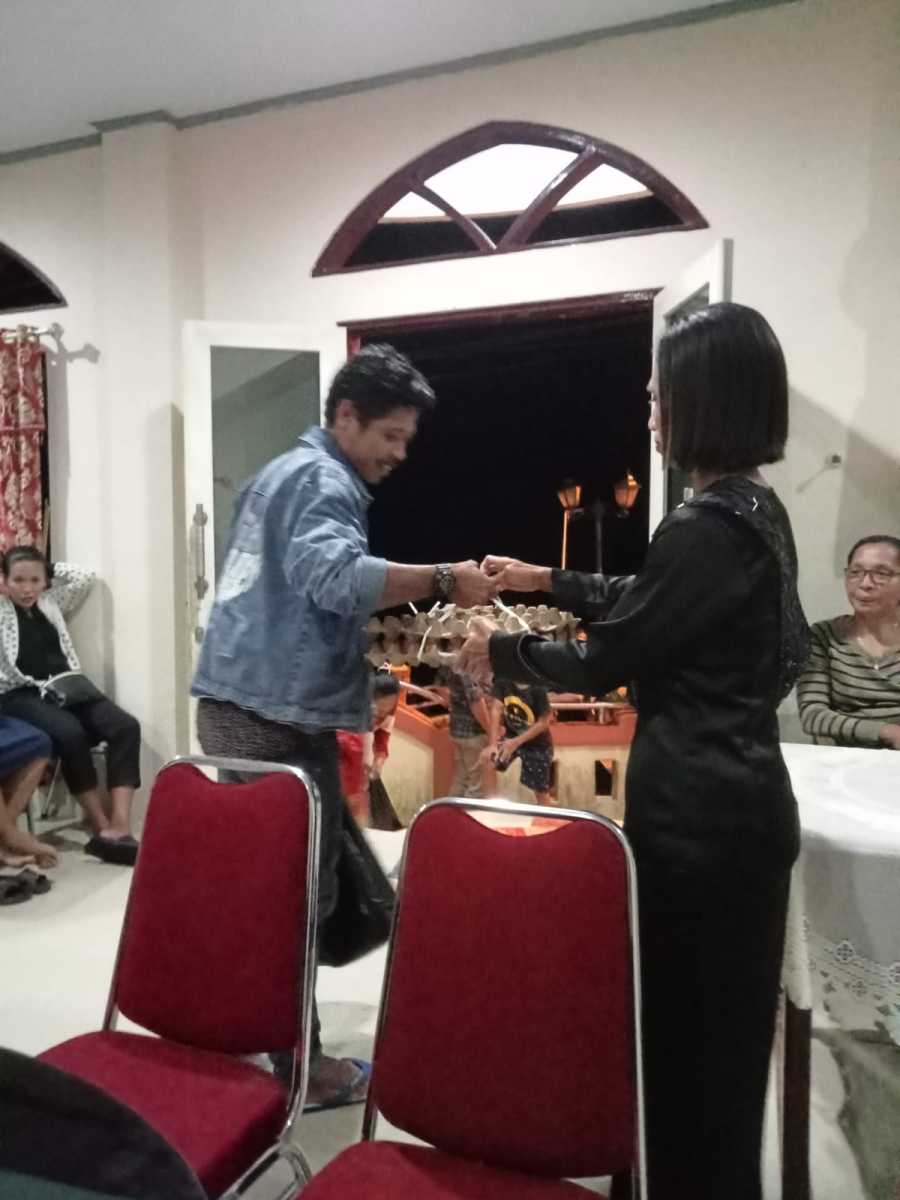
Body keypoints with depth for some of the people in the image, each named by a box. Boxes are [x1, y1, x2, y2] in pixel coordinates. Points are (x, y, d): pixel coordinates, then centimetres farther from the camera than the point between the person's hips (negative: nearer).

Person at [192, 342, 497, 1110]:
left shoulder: (284, 471, 20)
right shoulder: (322, 481, -12)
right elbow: (335, 576, -32)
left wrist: (376, 632, 23)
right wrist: (444, 580, -28)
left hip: (241, 705, 10)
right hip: (279, 718, -10)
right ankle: (300, 1065, 13)